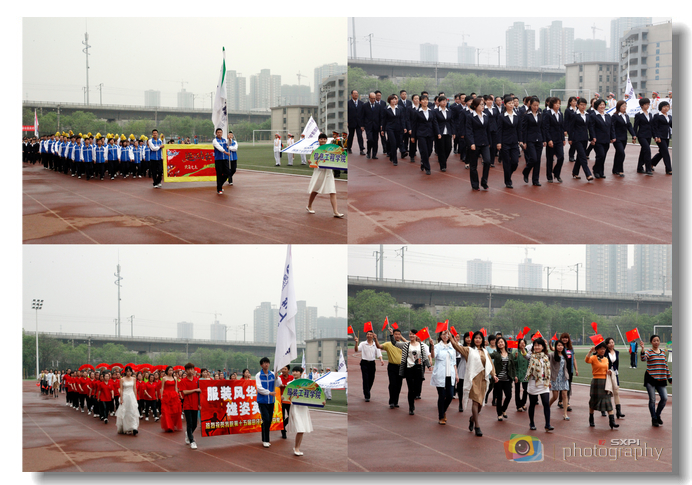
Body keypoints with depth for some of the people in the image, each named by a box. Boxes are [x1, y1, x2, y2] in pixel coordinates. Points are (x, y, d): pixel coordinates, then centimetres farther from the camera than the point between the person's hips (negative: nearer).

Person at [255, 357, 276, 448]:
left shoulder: (272, 374, 5)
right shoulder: (258, 375, -4)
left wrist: (276, 378, -18)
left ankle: (264, 440, 20)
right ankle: (265, 440, -6)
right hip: (262, 401, -4)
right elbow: (259, 388, -12)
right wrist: (269, 392, -19)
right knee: (266, 420, -13)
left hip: (270, 401, 4)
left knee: (269, 421, 7)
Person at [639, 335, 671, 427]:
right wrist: (642, 348, -39)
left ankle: (657, 415, 18)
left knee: (665, 398, -4)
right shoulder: (648, 352, -3)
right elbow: (643, 359, -25)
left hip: (661, 379, 4)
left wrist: (669, 378, 18)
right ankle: (654, 419, 9)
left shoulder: (663, 353, 13)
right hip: (650, 379, -4)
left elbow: (666, 366, 19)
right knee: (652, 399, -2)